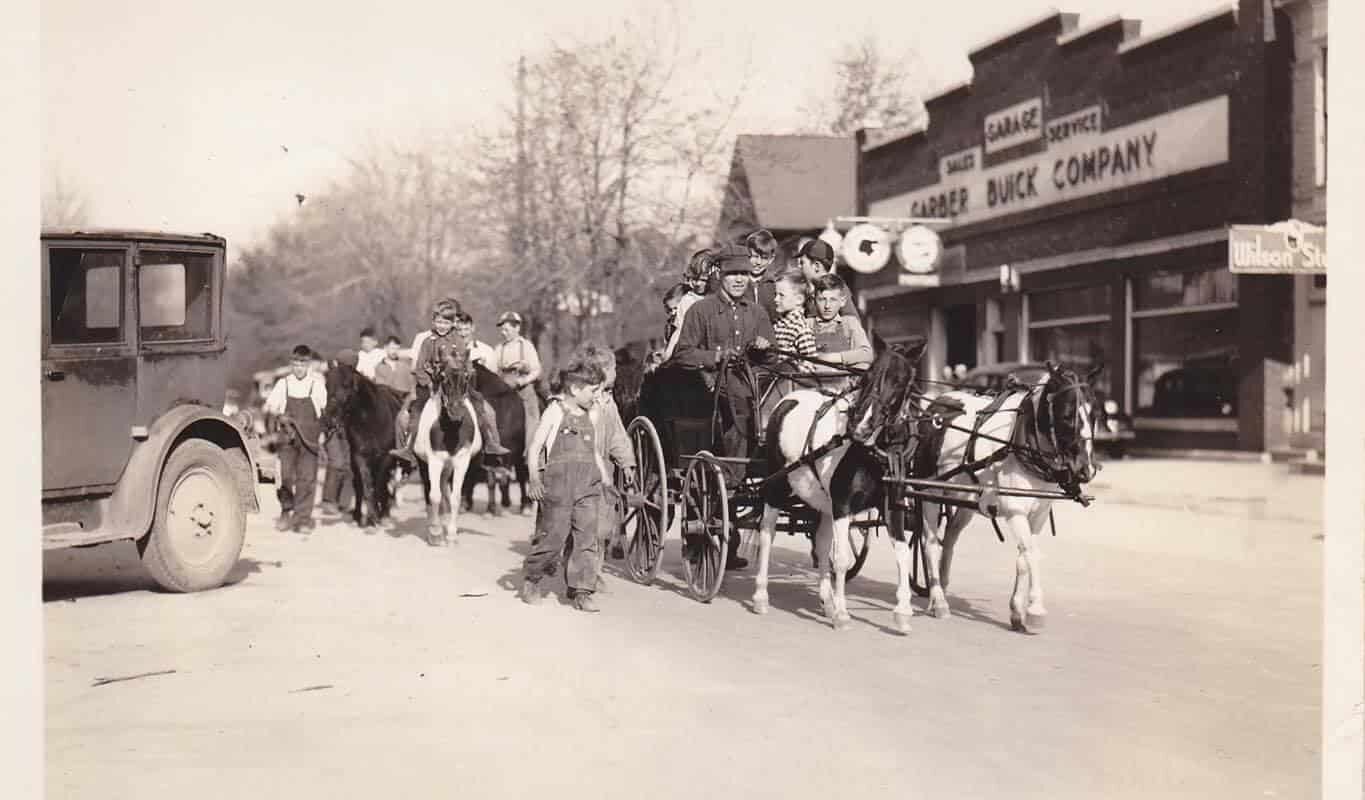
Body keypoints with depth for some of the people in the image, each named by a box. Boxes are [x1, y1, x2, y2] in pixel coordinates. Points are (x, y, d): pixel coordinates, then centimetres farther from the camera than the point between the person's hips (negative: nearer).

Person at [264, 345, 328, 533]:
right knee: (285, 475, -4)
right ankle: (286, 511, 17)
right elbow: (269, 406, 6)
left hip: (309, 438, -1)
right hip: (288, 436, 1)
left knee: (307, 478, -2)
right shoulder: (283, 384, 4)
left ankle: (303, 518, 5)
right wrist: (278, 415, -12)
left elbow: (326, 408, 8)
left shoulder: (317, 384, 2)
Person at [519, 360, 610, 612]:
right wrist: (534, 478, -12)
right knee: (554, 534, -2)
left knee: (586, 537, -2)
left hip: (588, 486, 5)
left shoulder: (589, 417, 18)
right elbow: (535, 447, -1)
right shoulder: (555, 412, 1)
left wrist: (606, 479, 19)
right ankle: (531, 578, 20)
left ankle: (582, 590, 3)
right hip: (559, 484, -5)